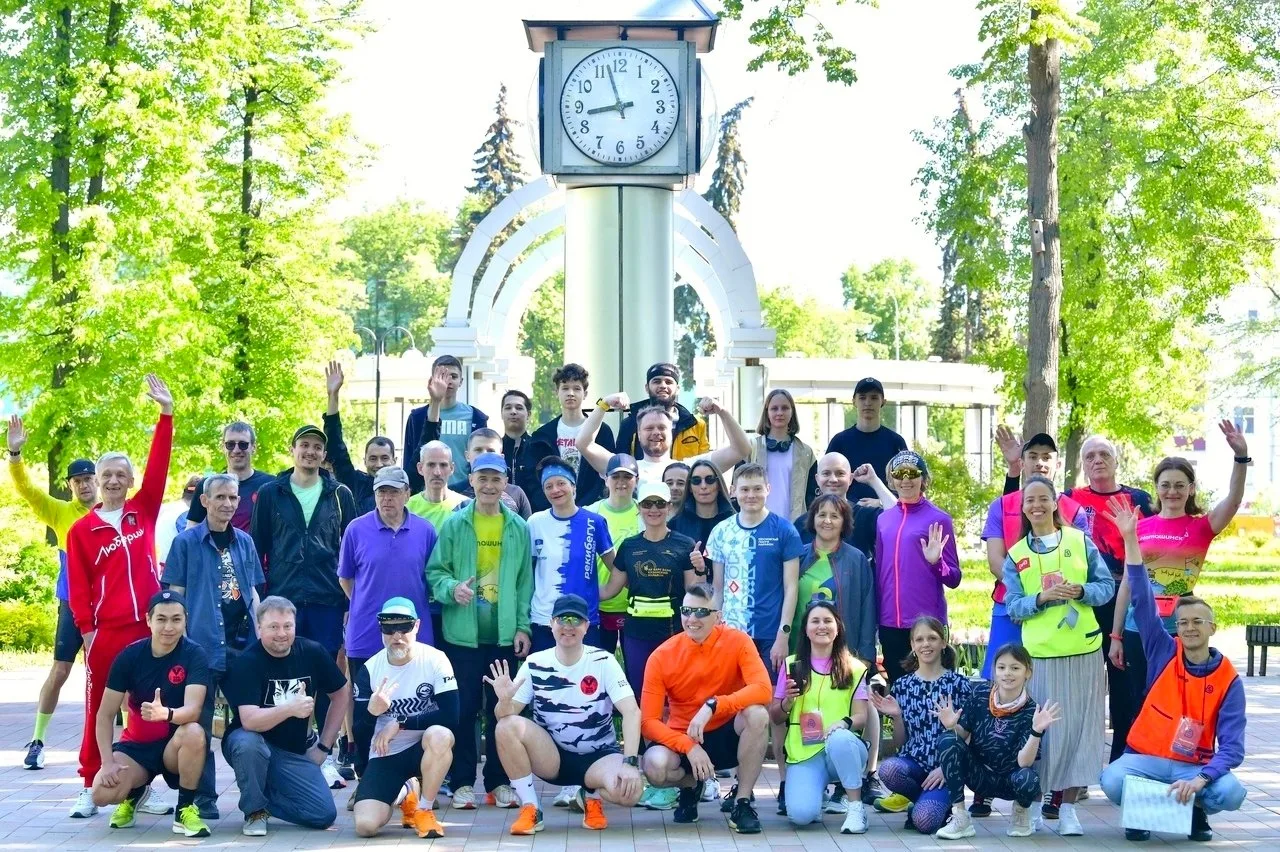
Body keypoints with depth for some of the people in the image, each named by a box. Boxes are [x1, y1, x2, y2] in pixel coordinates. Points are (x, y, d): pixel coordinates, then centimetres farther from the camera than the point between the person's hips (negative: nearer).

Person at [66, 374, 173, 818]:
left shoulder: (143, 511, 7)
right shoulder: (81, 529, 3)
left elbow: (157, 466, -2)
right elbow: (78, 586, 2)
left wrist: (166, 414, -8)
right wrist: (86, 628, -5)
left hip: (148, 628, 2)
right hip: (104, 632, -2)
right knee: (99, 709, 3)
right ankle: (90, 787, 11)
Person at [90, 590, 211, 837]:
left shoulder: (194, 655, -15)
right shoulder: (129, 656, -9)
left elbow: (193, 710, -29)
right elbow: (105, 715, -5)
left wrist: (165, 713, -50)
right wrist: (108, 762, -18)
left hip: (175, 745, -2)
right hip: (136, 745, 2)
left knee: (194, 733, -37)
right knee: (102, 794, -25)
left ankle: (186, 808, -14)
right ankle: (134, 792, 14)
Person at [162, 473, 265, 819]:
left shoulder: (245, 542, 12)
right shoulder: (187, 542, 0)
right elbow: (175, 595, -1)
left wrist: (259, 634, 9)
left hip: (243, 645, 4)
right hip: (203, 645, -4)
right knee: (201, 725, 0)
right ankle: (204, 797, 9)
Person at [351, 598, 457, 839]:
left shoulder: (435, 659, -13)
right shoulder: (369, 669, -5)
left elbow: (450, 716, -21)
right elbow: (361, 735, -4)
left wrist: (400, 724, -22)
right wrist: (371, 712, -27)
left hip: (424, 748, -2)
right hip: (386, 755, 2)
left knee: (439, 735, -38)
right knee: (365, 825, -18)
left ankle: (424, 809, -12)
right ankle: (405, 795, 19)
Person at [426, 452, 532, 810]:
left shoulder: (519, 528, 7)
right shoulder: (454, 524, 2)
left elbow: (525, 581, 8)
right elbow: (435, 571, 2)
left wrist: (522, 625, 1)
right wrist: (451, 588, -18)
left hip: (504, 633, 1)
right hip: (463, 632, -1)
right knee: (463, 707, 2)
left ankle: (498, 781, 16)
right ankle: (462, 782, 11)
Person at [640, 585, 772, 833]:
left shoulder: (737, 641, -13)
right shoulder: (661, 657, -13)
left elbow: (762, 689, -27)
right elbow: (648, 721, -14)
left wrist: (712, 706, -37)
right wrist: (689, 747, -28)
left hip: (728, 735, 0)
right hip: (683, 738, 0)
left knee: (757, 714, -32)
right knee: (655, 766, -32)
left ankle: (743, 802, -14)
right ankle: (690, 786, 7)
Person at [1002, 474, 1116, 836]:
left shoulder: (1080, 541, 5)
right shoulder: (1015, 555, 7)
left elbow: (1107, 586, 5)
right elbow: (1012, 606, 2)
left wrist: (1080, 591, -14)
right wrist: (1041, 598, -16)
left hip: (1083, 650, 0)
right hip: (1040, 653, 0)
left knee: (1079, 725, 1)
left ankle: (1068, 806, 7)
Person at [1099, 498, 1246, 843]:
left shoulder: (1228, 680, -5)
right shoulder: (1163, 653, -2)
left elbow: (1232, 746, -10)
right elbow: (1142, 600, -11)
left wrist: (1199, 780, -28)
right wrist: (1130, 538, -19)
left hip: (1196, 767, 0)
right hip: (1145, 758, 0)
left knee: (1231, 792, -30)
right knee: (1113, 781, -32)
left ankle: (1196, 808, 5)